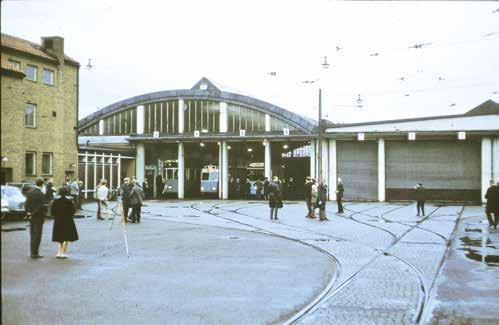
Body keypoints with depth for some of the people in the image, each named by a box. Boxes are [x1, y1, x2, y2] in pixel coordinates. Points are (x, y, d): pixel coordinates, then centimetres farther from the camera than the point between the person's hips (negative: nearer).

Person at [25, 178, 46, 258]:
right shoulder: (41, 194, -17)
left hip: (31, 217, 7)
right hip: (38, 217, -6)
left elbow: (26, 204, 5)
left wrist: (28, 213, 6)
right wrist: (32, 214, -10)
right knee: (37, 235, -1)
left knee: (32, 235, 14)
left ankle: (32, 252, 19)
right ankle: (35, 253, 0)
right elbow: (40, 207, -20)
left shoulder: (29, 192, 3)